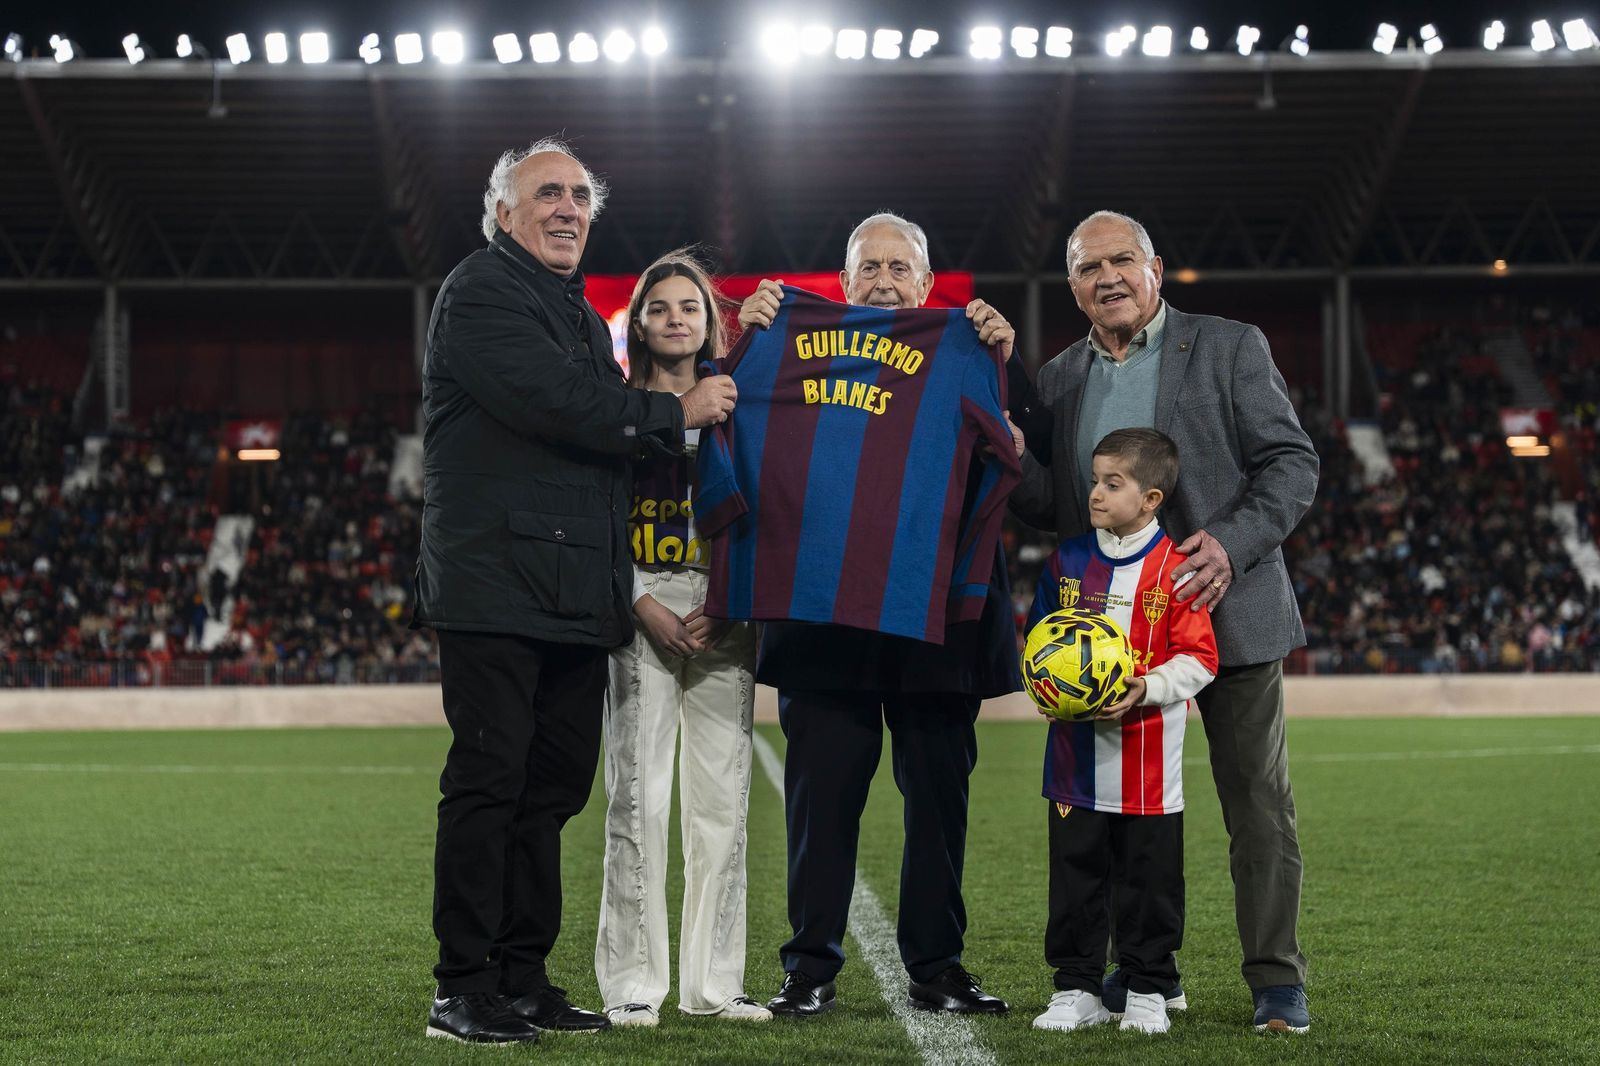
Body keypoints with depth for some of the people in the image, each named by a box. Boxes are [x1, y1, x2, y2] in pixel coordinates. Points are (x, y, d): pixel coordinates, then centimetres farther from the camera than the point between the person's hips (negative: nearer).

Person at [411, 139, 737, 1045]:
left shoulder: (583, 314, 23)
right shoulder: (481, 292, -5)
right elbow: (555, 404, -17)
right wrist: (676, 411, -7)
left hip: (574, 595, 9)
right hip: (497, 587, -9)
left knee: (552, 790, 9)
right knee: (488, 783, -7)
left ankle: (524, 980, 15)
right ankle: (464, 993, -2)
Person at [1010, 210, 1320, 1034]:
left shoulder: (1230, 348, -1)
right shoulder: (1059, 379, 11)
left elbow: (1292, 464, -6)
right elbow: (1049, 507, 9)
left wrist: (1232, 543, -20)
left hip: (1228, 610, -4)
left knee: (1257, 801, -1)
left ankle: (1277, 979, 6)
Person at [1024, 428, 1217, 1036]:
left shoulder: (1173, 568, -6)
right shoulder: (1069, 560, 7)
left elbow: (1198, 657, -6)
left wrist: (1146, 689, -19)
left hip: (1147, 758, -3)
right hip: (1074, 753, 4)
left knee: (1148, 877, 4)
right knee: (1075, 873, 6)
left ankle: (1147, 991, 16)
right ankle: (1077, 988, 15)